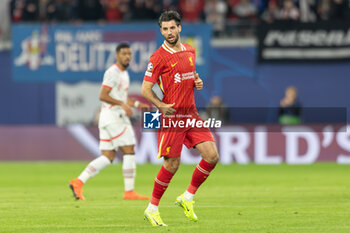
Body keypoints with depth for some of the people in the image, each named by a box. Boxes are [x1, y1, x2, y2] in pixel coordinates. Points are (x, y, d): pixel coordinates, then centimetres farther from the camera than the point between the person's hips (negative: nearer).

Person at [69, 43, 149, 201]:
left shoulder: (123, 73, 20)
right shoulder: (113, 72, -11)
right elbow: (103, 96, -19)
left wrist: (137, 104, 18)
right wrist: (122, 104, -23)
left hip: (117, 116, 10)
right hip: (113, 116, -10)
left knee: (108, 157, 5)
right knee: (129, 151, -7)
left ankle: (78, 182, 0)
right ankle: (129, 191, -4)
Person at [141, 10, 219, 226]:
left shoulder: (190, 51, 11)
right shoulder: (159, 57, -8)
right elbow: (146, 89, -7)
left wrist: (198, 82, 6)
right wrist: (161, 105, -22)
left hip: (191, 114, 6)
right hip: (172, 117, -6)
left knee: (212, 156, -4)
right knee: (172, 164, -5)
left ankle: (187, 198, 12)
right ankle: (152, 209, 11)